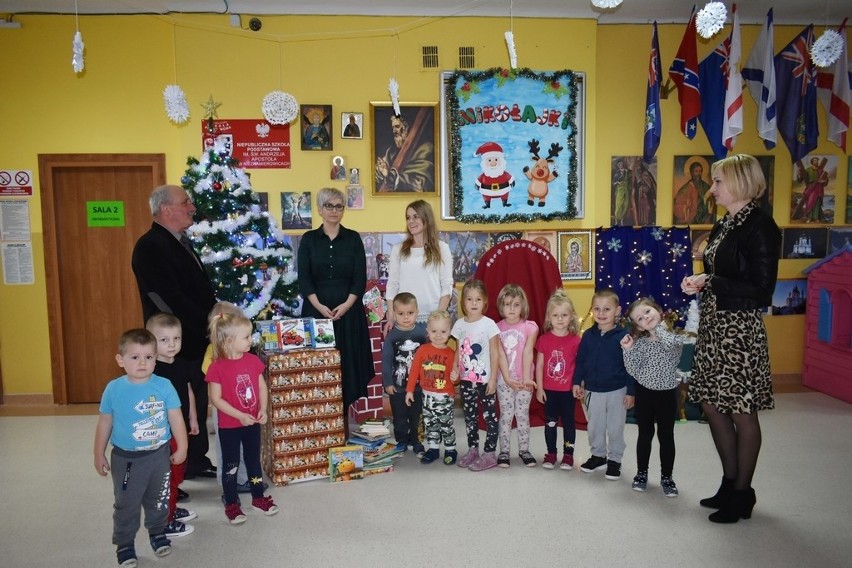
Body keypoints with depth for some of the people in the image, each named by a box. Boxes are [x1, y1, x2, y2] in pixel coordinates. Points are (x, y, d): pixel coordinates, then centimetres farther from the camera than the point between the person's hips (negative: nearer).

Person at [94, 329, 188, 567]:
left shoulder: (164, 386, -13)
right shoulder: (113, 389, -11)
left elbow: (175, 418, -6)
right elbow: (104, 423, 0)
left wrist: (182, 447, -3)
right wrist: (99, 454, 6)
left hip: (159, 455, 1)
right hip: (126, 458, -1)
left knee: (158, 499, 18)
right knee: (126, 503, 11)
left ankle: (157, 532, 41)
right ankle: (124, 543, 30)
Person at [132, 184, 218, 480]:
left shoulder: (181, 242, 13)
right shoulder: (150, 246, -17)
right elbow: (168, 299, -24)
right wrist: (208, 325, -20)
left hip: (195, 340, 9)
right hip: (175, 344, -9)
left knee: (197, 402, 17)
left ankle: (197, 461, 31)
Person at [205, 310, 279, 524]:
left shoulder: (253, 360, -4)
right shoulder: (217, 367, -18)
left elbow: (262, 387, 3)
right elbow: (216, 398, -17)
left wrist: (263, 409, -11)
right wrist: (240, 415, -21)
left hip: (252, 422, 5)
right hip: (229, 426, -4)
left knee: (254, 460, 18)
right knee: (231, 464, 10)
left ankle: (258, 497, 33)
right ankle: (232, 504, 25)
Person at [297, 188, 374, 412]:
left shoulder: (353, 238, 5)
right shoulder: (309, 239, 5)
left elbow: (360, 277, 0)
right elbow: (304, 278, -1)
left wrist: (346, 305, -13)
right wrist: (319, 305, -14)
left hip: (348, 309, 0)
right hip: (317, 309, 0)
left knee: (348, 359, 0)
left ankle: (347, 407, 9)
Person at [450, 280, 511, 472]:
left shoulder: (489, 324, -10)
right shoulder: (459, 324, 3)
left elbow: (495, 353, -9)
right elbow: (459, 351, 10)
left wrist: (493, 378, -12)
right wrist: (455, 369, -3)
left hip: (485, 379, -5)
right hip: (466, 379, 5)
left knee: (489, 416, 3)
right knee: (469, 416, 14)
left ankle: (490, 454, 11)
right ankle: (472, 450, 26)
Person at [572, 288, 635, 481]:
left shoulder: (623, 336, -12)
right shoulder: (588, 335, -2)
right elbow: (580, 360, 5)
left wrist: (630, 391, -9)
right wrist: (577, 382, 2)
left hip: (617, 391, -3)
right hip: (593, 390, 4)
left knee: (615, 428, 9)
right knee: (594, 427, 16)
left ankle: (614, 460, 25)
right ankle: (598, 455, 34)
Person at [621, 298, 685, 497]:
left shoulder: (675, 336, -10)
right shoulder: (639, 342, -5)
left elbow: (669, 343, -35)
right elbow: (634, 372, -6)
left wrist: (660, 327, -16)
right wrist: (628, 350, -19)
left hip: (667, 394, -2)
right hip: (644, 393, 2)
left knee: (666, 436, 8)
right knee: (645, 434, 12)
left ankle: (666, 476, 22)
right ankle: (641, 473, 27)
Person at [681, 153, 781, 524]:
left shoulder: (759, 226, -13)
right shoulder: (724, 225, 12)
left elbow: (761, 289, -17)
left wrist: (711, 282, -16)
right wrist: (699, 284, 2)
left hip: (740, 330, -9)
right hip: (714, 325, 9)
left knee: (742, 411, 3)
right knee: (713, 406, 14)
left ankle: (742, 494, 19)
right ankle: (730, 483, 29)